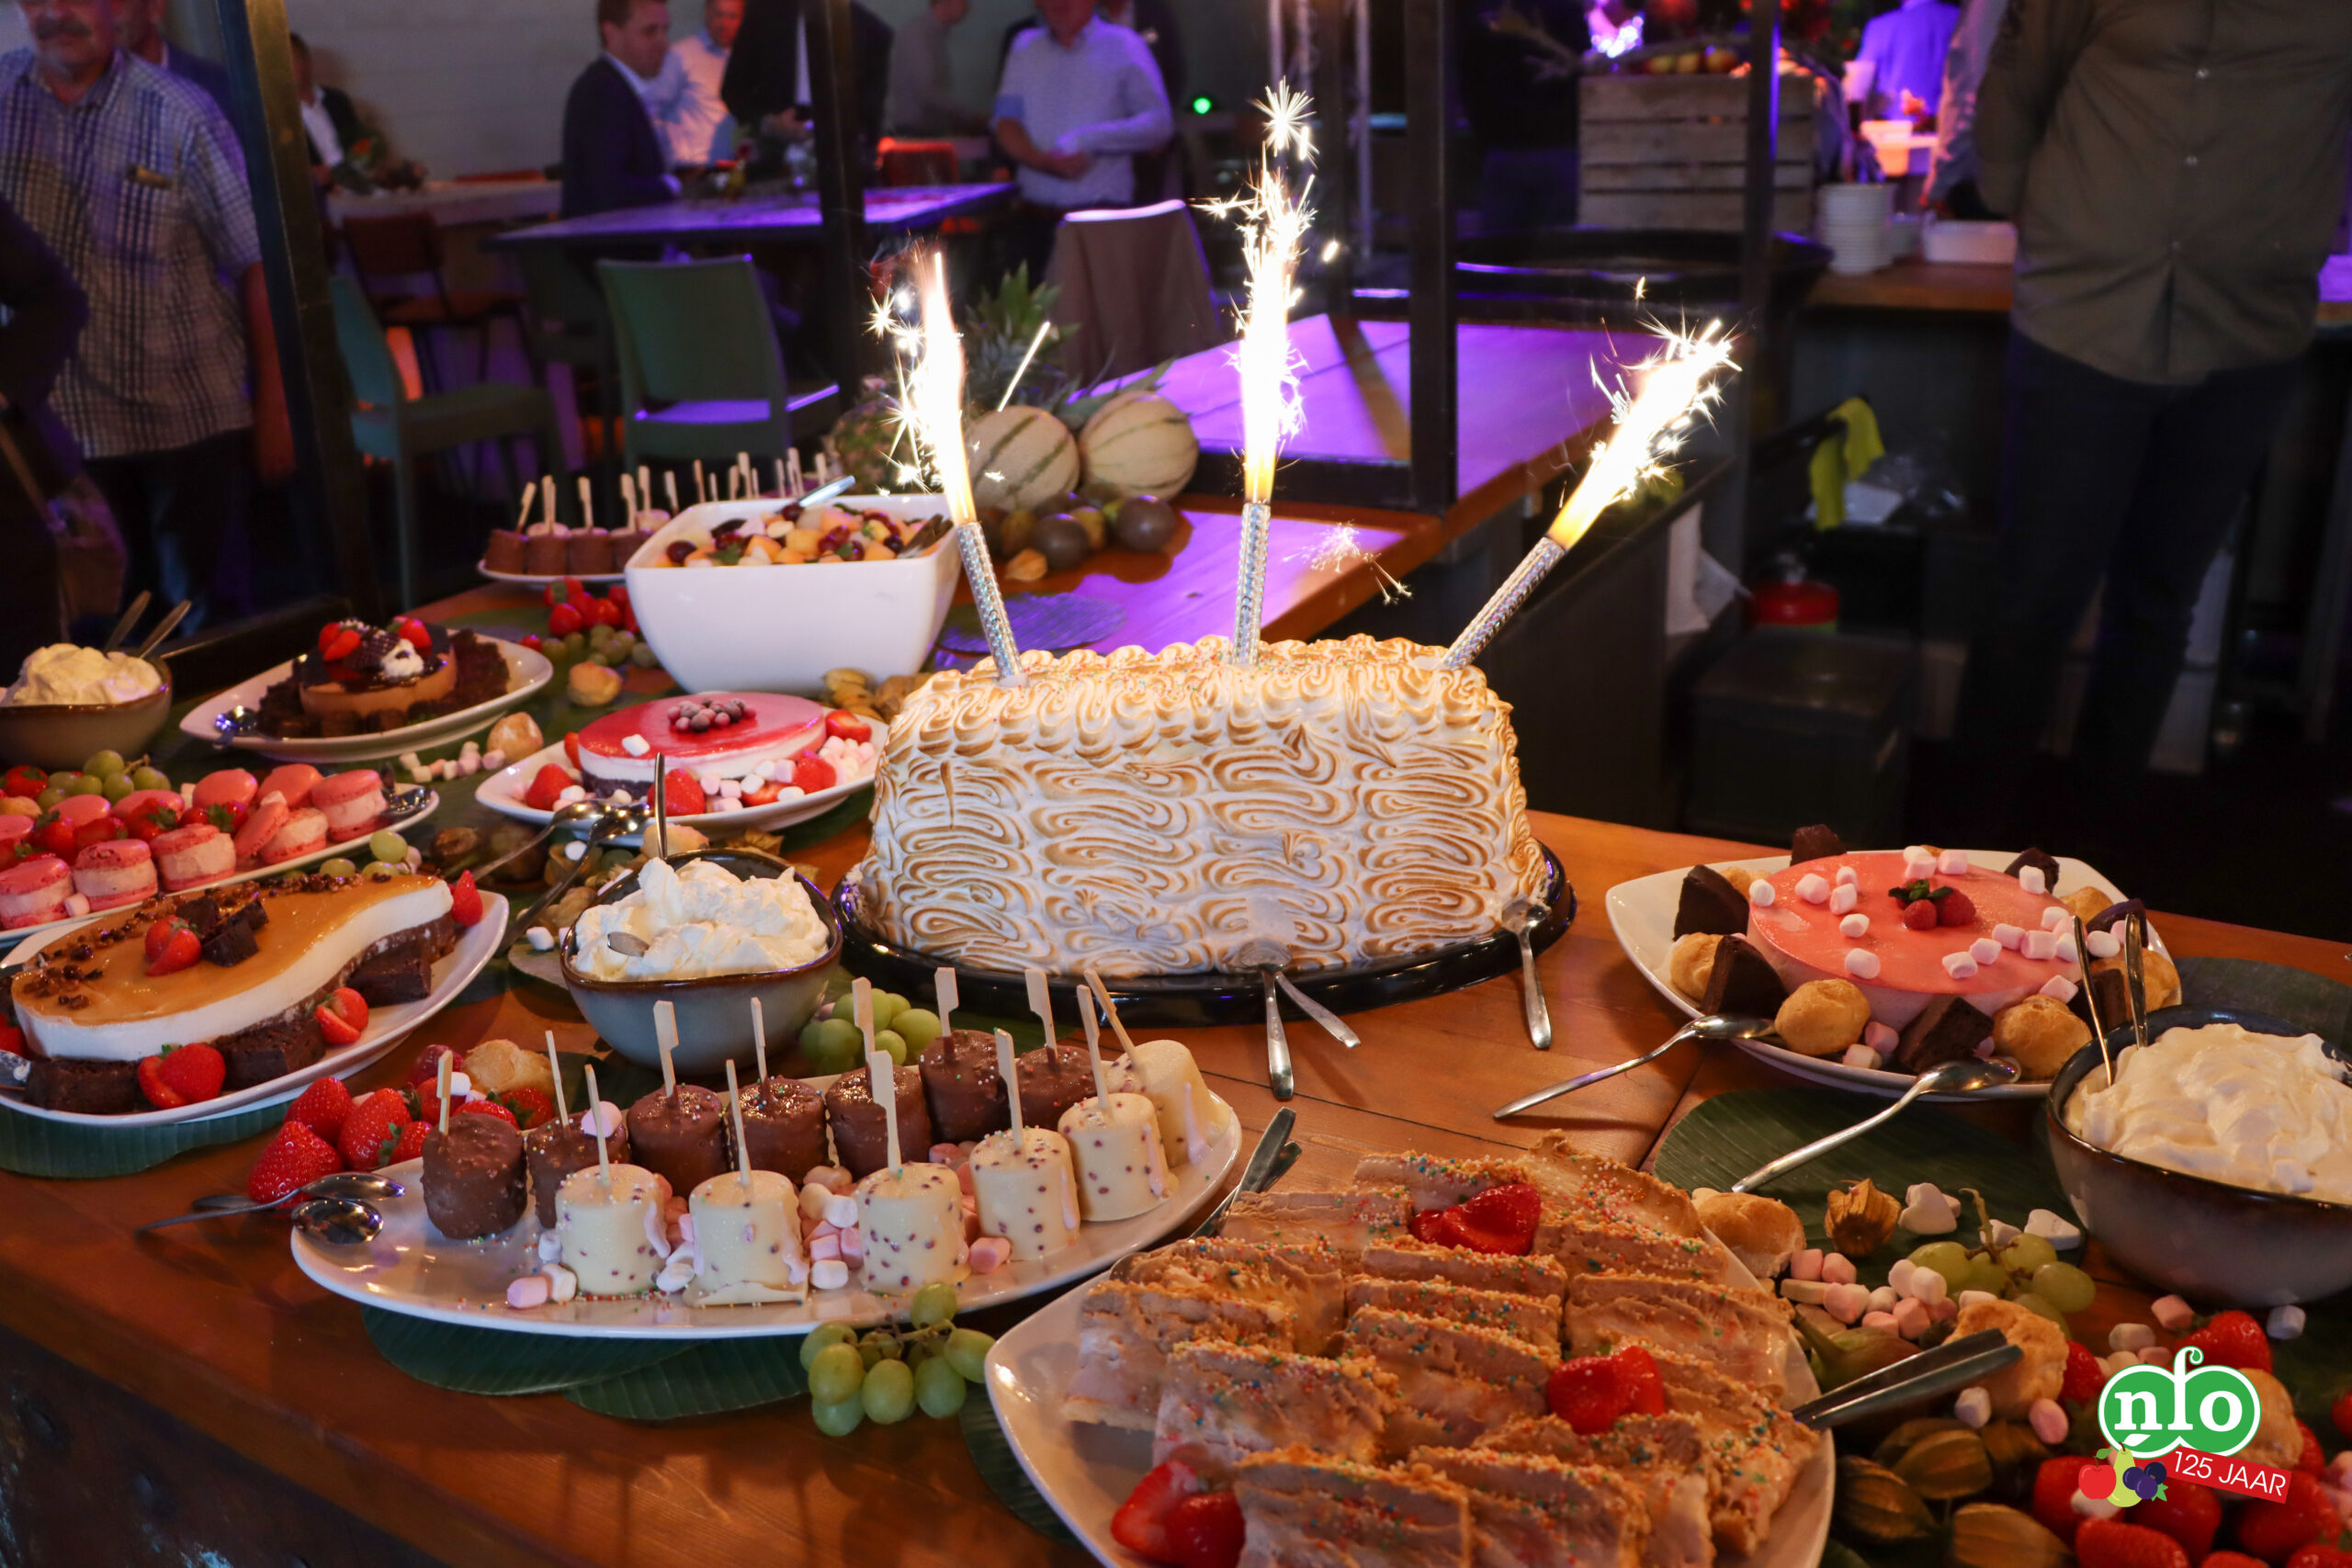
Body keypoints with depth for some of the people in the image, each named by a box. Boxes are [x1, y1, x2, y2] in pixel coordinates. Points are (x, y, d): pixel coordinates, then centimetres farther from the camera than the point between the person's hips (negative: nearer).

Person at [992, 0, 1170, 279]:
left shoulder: (1124, 45, 4)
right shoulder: (1025, 48, 16)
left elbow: (1159, 124, -3)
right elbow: (1006, 124, 8)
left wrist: (1090, 139, -15)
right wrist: (1045, 161, -12)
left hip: (1101, 211, -3)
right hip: (1034, 211, 3)